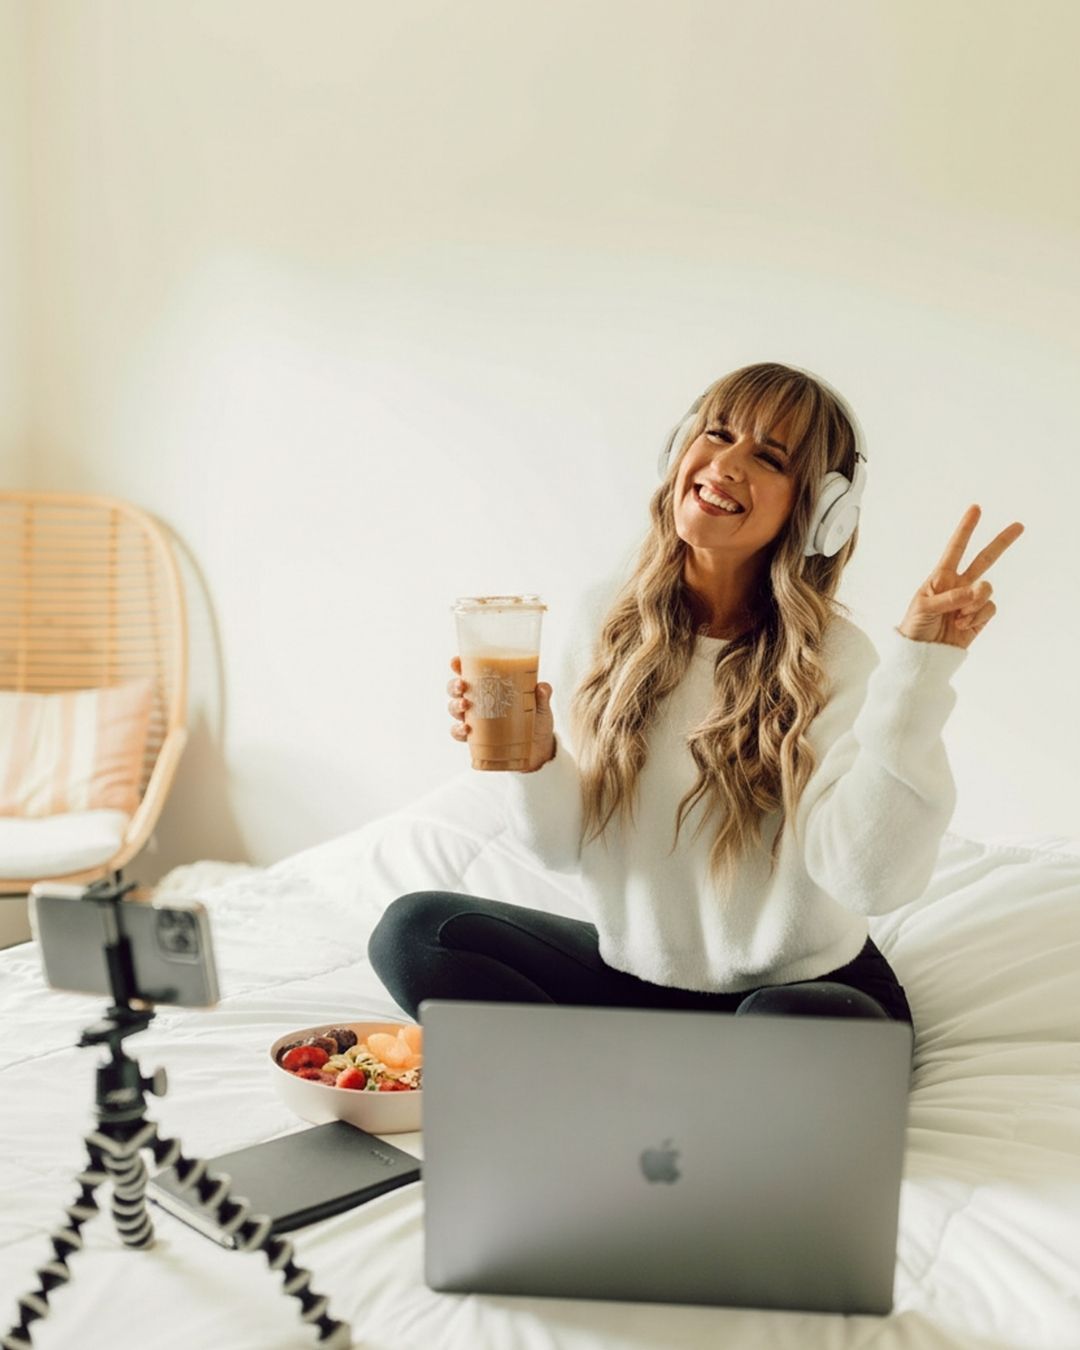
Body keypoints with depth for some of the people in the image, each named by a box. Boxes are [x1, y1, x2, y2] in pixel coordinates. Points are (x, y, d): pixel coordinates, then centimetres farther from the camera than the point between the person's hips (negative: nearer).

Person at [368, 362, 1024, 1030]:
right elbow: (569, 846, 0)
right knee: (412, 928, -10)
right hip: (632, 971, 4)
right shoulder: (609, 622, -3)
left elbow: (870, 881, -30)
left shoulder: (833, 660, -15)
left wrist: (921, 663, -34)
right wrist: (533, 758, -21)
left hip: (797, 986, -4)